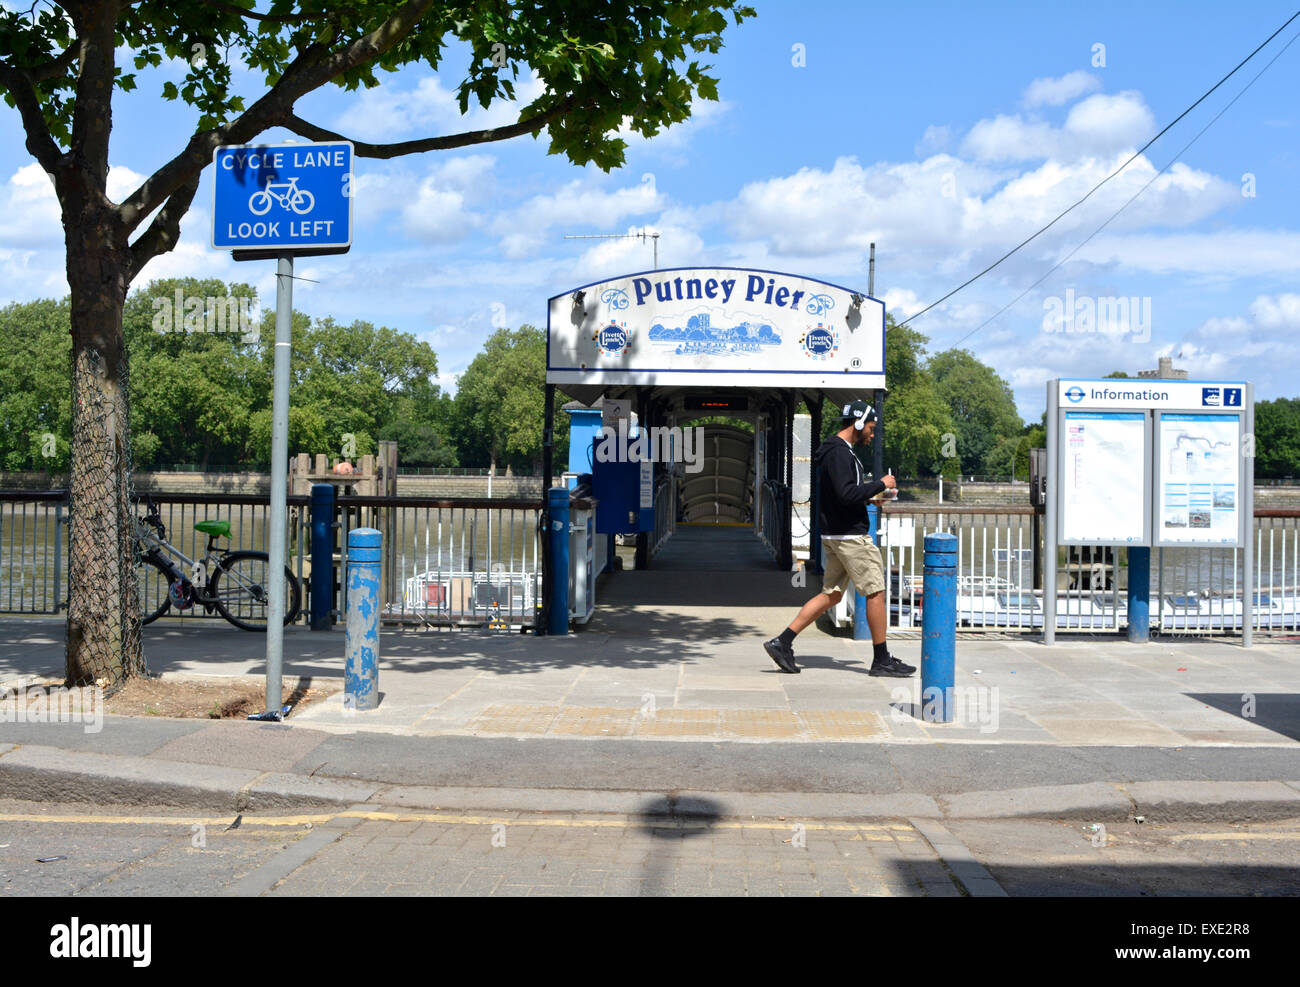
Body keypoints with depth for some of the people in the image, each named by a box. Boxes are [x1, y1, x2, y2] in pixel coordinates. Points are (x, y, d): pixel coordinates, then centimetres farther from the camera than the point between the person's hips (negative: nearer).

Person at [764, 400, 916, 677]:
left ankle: (782, 643, 7)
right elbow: (846, 494, -26)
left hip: (835, 536, 10)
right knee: (875, 593, -1)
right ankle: (882, 660, 6)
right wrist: (880, 484, -15)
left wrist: (869, 497, 15)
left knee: (831, 594, 11)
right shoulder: (839, 453, -16)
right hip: (850, 536, -10)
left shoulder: (835, 451, 17)